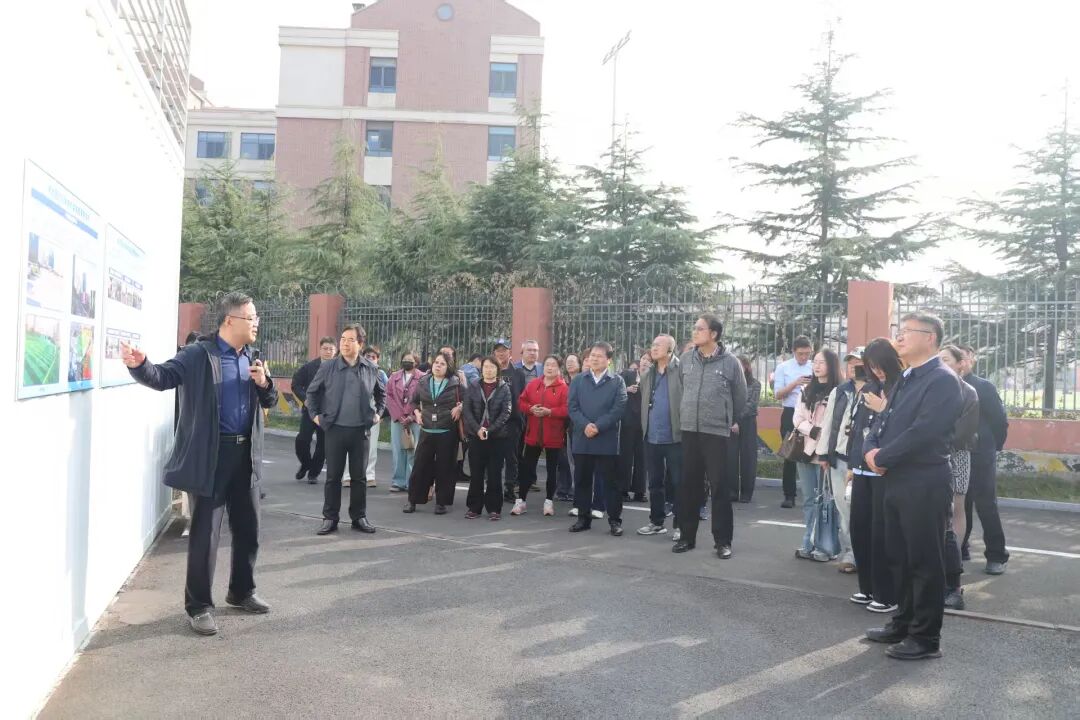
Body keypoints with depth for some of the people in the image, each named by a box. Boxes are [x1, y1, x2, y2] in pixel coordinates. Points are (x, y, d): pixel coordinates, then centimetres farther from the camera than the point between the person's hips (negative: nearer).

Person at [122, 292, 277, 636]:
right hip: (210, 455, -6)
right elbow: (163, 376, -18)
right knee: (205, 533, 0)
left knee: (248, 528, 15)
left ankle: (242, 591, 33)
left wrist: (264, 383, -5)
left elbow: (270, 401, 17)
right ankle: (198, 605, 14)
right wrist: (139, 364, -39)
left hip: (245, 453, 7)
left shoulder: (250, 357, 12)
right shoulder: (198, 355, -9)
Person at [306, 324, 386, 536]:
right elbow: (312, 391, 9)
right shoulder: (328, 367, -4)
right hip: (335, 429, -1)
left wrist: (378, 413, 10)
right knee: (333, 476, 4)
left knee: (359, 476, 8)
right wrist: (315, 414, 4)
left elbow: (382, 392, 18)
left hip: (361, 430, 1)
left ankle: (359, 517, 19)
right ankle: (330, 518, 14)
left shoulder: (371, 369, 0)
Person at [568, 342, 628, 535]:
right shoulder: (578, 380, 11)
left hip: (607, 440, -3)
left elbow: (618, 409, -7)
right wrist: (585, 425, -15)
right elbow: (572, 407, 2)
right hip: (582, 439, 3)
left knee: (611, 481, 2)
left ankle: (615, 520, 10)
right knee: (582, 480, 8)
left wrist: (598, 426, -16)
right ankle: (583, 518, 19)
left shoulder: (617, 381, 3)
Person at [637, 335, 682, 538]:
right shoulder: (647, 374, 13)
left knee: (679, 483, 2)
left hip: (675, 437, -6)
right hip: (652, 437, 6)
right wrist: (645, 428, 11)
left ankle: (680, 525, 9)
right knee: (655, 482, 13)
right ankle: (656, 522, 24)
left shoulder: (681, 371, -8)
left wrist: (685, 429, -16)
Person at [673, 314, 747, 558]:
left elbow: (740, 396, 6)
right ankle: (687, 536, 20)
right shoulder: (685, 359, 4)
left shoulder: (730, 362, -5)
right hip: (689, 430, 3)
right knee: (689, 485, 9)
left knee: (719, 487, 0)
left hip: (717, 432, -3)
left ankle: (723, 541, 10)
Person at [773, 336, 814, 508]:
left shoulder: (815, 368, 5)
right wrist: (795, 383, -18)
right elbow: (778, 394, -5)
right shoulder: (783, 367, 2)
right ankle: (789, 495, 7)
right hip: (790, 414, -1)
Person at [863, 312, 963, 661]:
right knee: (899, 557, 17)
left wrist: (883, 458, -14)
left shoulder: (943, 380, -13)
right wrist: (871, 449, -5)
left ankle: (926, 637, 12)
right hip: (897, 482, 9)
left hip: (924, 485, -9)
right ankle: (905, 622, 30)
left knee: (925, 561, 1)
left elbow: (924, 431, -23)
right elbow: (884, 420, 15)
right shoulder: (904, 380, 16)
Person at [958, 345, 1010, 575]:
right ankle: (959, 549, 22)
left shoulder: (984, 387, -4)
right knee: (959, 505, 11)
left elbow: (1000, 420, -2)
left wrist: (994, 446, 1)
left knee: (986, 506, 0)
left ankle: (997, 556, 9)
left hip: (980, 456, -3)